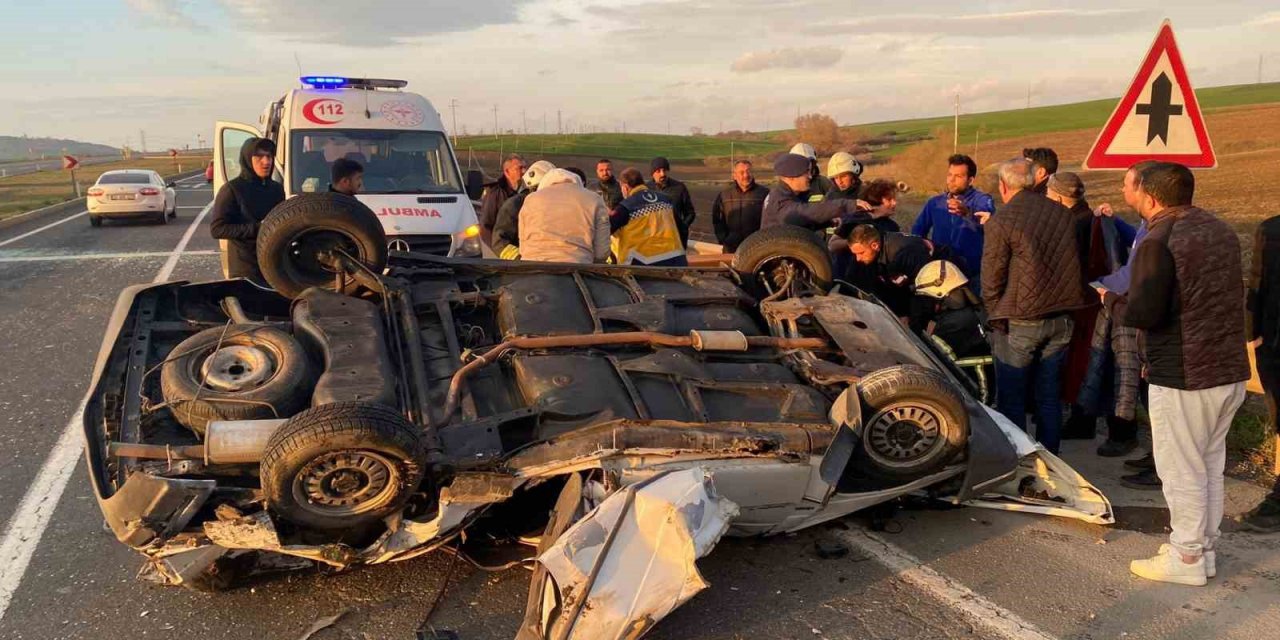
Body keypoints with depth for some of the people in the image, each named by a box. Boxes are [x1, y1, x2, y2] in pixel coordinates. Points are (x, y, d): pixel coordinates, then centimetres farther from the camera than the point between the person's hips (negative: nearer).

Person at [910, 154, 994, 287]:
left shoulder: (981, 199, -5)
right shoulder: (935, 202, 10)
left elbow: (988, 216, -28)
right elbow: (917, 231, 14)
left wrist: (967, 212, -49)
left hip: (971, 276, -4)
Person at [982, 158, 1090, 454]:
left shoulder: (1001, 221, -11)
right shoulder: (1063, 214, 5)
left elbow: (991, 277, -9)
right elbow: (1076, 262, 13)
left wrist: (996, 316, 5)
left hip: (1019, 321, -5)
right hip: (1061, 319, 5)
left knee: (1011, 399, 5)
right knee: (1049, 396, 14)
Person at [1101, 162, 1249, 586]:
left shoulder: (1159, 242, -17)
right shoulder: (1221, 232, 10)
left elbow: (1142, 313, -23)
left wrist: (1112, 300, -1)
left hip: (1183, 376, -9)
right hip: (1231, 371, 9)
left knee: (1181, 471, 3)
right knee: (1210, 466, 19)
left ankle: (1187, 559, 13)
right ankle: (1204, 547, 30)